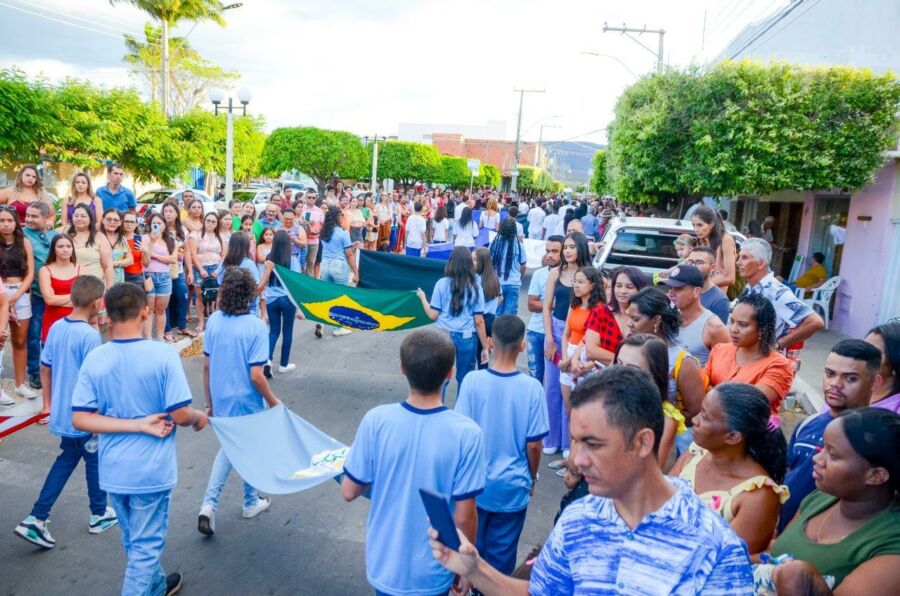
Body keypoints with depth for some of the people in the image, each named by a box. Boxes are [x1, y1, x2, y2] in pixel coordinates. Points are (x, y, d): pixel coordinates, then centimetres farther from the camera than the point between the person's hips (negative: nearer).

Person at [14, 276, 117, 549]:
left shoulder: (56, 327, 0)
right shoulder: (90, 335, -23)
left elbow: (45, 367, 8)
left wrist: (48, 401, 19)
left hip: (61, 412, 7)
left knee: (65, 461, 21)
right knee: (95, 463, 13)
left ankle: (36, 519, 17)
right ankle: (99, 515, 30)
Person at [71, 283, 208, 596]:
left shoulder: (94, 358, -7)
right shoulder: (163, 354, -19)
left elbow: (80, 419, -9)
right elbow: (180, 415, -18)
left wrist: (139, 425, -11)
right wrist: (199, 417, 4)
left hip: (113, 470, 5)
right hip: (150, 470, -5)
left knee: (134, 539, 26)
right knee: (146, 544, 11)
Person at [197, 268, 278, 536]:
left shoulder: (214, 321, -7)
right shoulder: (256, 327, -21)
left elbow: (206, 366, 0)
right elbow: (256, 375, -21)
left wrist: (209, 401, 12)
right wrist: (272, 401, -4)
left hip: (221, 401, 4)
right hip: (247, 403, -4)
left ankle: (209, 503, 11)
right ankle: (251, 503, 36)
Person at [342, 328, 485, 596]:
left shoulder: (376, 420, -19)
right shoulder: (466, 433, -23)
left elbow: (349, 492, -9)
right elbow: (463, 516, -17)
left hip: (383, 565, 2)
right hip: (431, 573, -1)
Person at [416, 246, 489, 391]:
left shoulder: (442, 284, -4)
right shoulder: (475, 287, -3)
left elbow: (433, 315, -3)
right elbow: (479, 321, -3)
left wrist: (423, 298, 15)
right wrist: (485, 347, 5)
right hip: (467, 338, 0)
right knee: (465, 379, 13)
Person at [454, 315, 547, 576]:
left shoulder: (472, 380, -15)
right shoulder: (531, 387, -16)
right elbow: (533, 445, -10)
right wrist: (533, 478, 9)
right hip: (512, 486, -1)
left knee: (472, 545, 22)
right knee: (503, 553, 18)